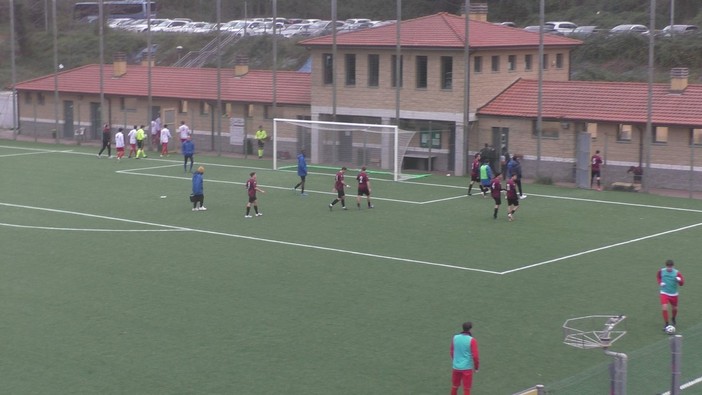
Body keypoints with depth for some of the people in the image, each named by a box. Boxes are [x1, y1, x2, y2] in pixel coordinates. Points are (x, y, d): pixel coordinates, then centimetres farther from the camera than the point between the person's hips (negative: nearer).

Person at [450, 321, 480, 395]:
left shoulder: (455, 338, 0)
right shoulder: (472, 340, -14)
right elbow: (475, 355, -13)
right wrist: (476, 367, 1)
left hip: (456, 366, 4)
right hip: (467, 367, -4)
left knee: (454, 387, 17)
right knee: (466, 389, 4)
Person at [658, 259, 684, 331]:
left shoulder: (677, 273, -12)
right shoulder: (661, 271, -9)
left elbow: (682, 283, -11)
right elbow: (658, 276, 14)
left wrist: (679, 280, -35)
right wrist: (660, 282, -5)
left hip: (673, 294, 1)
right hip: (664, 293, -1)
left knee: (674, 309, 16)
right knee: (665, 308, -17)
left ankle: (673, 318, 49)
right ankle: (667, 324, -2)